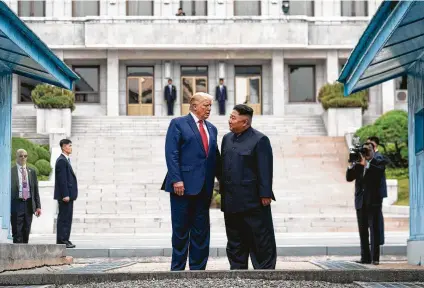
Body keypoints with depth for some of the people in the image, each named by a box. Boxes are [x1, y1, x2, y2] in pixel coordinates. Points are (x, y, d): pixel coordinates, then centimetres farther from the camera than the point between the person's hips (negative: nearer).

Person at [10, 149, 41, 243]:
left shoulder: (32, 172, 13)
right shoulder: (11, 171, -1)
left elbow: (36, 190, 13)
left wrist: (38, 206, 7)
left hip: (28, 205, 4)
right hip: (17, 204, -4)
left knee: (26, 231, 8)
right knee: (17, 232, -4)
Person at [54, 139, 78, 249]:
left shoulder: (66, 160, 19)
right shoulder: (61, 161, -13)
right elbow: (62, 179, -19)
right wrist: (65, 195, -22)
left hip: (68, 195, 10)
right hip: (65, 195, -10)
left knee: (67, 219, 12)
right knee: (64, 218, -7)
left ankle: (64, 240, 16)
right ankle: (62, 241, -5)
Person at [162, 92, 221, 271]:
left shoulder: (211, 129, 18)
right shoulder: (178, 123, -2)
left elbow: (215, 156, 18)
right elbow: (171, 153, -9)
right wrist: (176, 179, -18)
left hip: (204, 187, 6)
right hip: (183, 185, -6)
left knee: (201, 231, 7)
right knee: (181, 229, 1)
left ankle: (198, 268, 13)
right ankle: (177, 268, 9)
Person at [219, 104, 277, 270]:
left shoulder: (259, 140, -9)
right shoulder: (227, 139, 13)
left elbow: (265, 169, -13)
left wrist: (265, 194, -16)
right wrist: (222, 191, 13)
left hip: (253, 200, -7)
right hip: (231, 202, 7)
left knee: (261, 239, 0)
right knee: (235, 240, 13)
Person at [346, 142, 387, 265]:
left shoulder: (379, 162, 4)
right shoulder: (358, 164, 15)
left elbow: (379, 172, -17)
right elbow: (349, 178, 6)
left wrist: (366, 164, -22)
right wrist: (351, 165, -8)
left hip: (373, 201, -4)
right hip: (360, 202, 4)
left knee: (375, 230, -5)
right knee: (363, 232, 5)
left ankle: (375, 258, -6)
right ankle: (365, 257, 9)